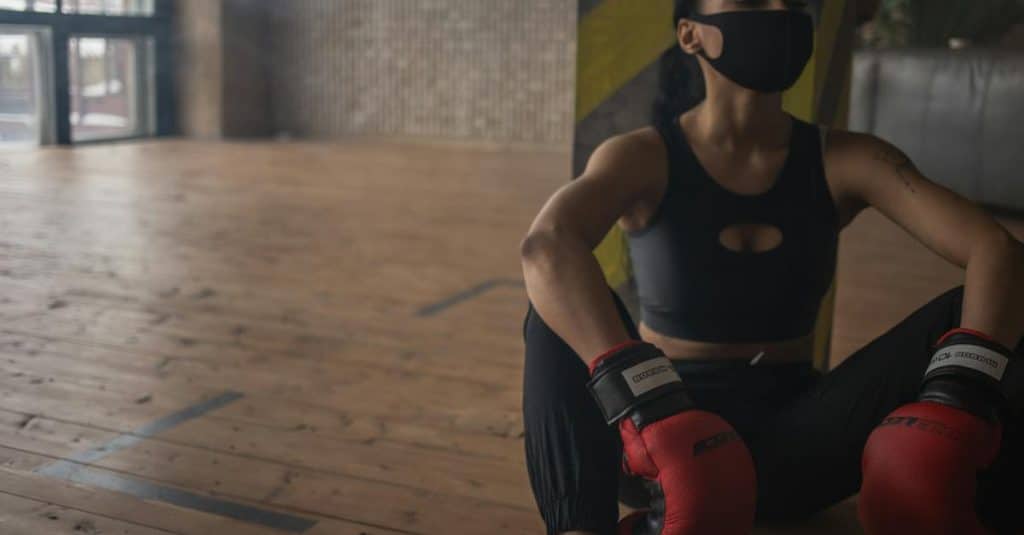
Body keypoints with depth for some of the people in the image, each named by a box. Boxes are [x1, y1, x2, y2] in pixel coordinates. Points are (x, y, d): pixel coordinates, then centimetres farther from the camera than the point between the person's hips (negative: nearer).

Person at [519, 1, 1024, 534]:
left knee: (974, 318, -18)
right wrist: (649, 411, -48)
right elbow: (546, 245, -33)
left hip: (793, 437, 2)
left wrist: (959, 395, -36)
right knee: (560, 313, -31)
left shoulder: (845, 161, -3)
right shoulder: (644, 158, -11)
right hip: (658, 436, -2)